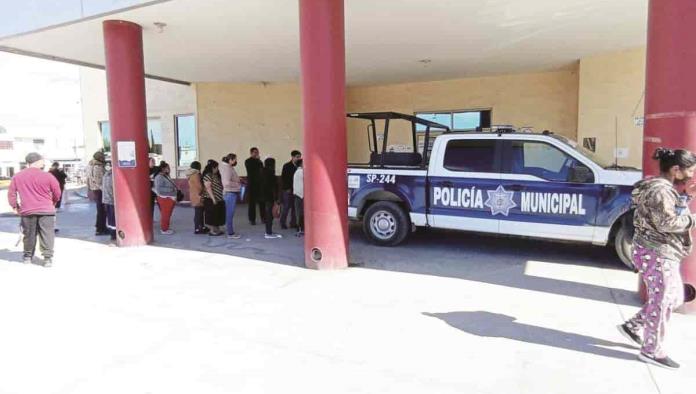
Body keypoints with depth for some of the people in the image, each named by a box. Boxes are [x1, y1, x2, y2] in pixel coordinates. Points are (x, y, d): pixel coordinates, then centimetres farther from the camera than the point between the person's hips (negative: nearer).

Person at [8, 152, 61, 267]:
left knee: (29, 235, 17)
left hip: (27, 211, 3)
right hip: (46, 210, -3)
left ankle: (28, 256, 29)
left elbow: (11, 193, 7)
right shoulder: (47, 176, -7)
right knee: (47, 235, 0)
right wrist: (53, 203, 19)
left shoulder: (17, 177, 3)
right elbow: (57, 193, 0)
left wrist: (14, 206, 20)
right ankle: (48, 257, -3)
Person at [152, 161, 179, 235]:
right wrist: (171, 189, -24)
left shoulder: (166, 176, 13)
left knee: (168, 215, 16)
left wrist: (176, 189, 7)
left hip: (169, 199, 9)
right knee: (165, 215, -1)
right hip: (164, 199, -9)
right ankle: (164, 230, 7)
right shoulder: (159, 177, -16)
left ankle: (166, 228, 25)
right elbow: (159, 189, -25)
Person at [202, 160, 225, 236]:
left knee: (217, 215, 13)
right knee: (212, 215, -2)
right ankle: (212, 231, 4)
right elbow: (208, 188, -19)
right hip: (211, 199, -9)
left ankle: (216, 229, 21)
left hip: (218, 199, 9)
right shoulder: (208, 175, -14)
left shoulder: (216, 175, 14)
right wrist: (213, 198, -21)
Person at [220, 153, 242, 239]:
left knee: (230, 214, 14)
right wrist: (238, 184, -17)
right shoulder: (227, 168, -16)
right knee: (230, 214, -3)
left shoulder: (229, 168, 14)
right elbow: (227, 182, -27)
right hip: (230, 193, -10)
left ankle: (231, 232, 21)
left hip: (232, 193, 10)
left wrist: (238, 182, 7)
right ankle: (230, 233, 2)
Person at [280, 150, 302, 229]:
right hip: (288, 190, -4)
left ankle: (293, 223, 16)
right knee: (286, 207, 1)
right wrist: (287, 188, -10)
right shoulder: (286, 166, -4)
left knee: (295, 207, 6)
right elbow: (283, 178, -5)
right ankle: (283, 223, 11)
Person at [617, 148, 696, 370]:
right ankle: (652, 351, 15)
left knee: (674, 297, 20)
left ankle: (633, 326, 27)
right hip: (657, 254, -11)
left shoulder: (662, 188, 14)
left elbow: (670, 215, 18)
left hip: (663, 253, 11)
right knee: (661, 302, 1)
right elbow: (666, 223, -27)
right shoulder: (660, 190, -20)